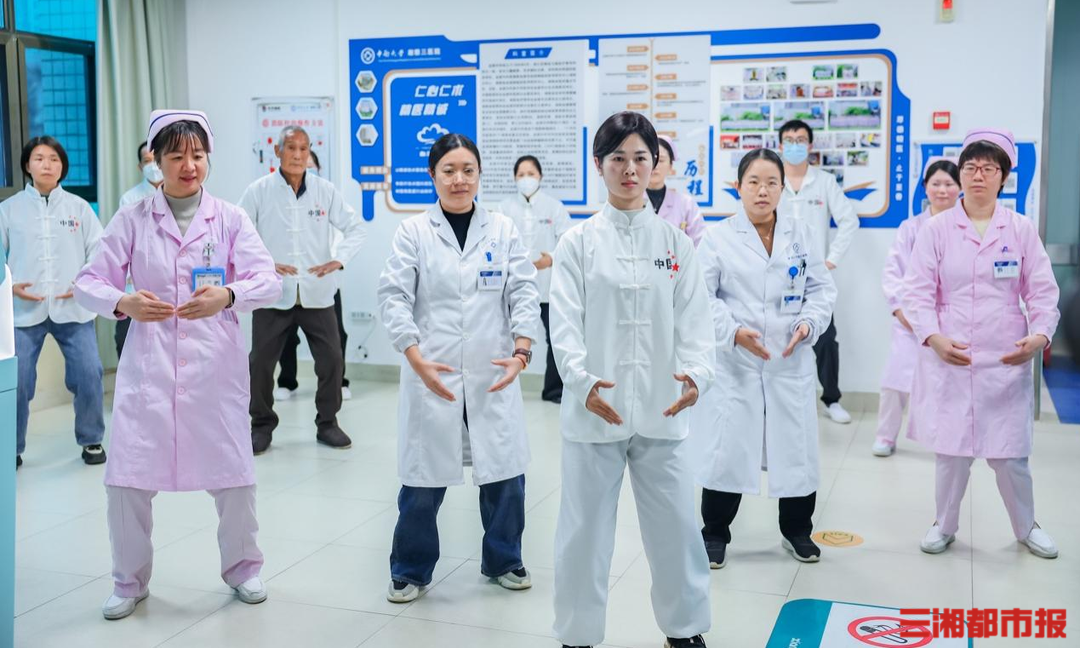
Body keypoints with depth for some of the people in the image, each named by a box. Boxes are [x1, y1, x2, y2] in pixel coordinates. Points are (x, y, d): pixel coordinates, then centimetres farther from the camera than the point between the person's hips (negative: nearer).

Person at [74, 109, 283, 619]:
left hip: (215, 368, 0)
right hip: (148, 367, 0)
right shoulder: (131, 219, 4)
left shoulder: (229, 218, 4)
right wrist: (123, 303, -21)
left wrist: (227, 295, -27)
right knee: (127, 480, -1)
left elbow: (269, 281, -6)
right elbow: (89, 282, 1)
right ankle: (130, 581, 23)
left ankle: (241, 567, 31)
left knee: (232, 475, 6)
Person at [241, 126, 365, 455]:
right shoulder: (258, 191, -3)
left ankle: (327, 423, 20)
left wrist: (338, 260, -12)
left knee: (332, 359, 1)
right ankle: (262, 425, 23)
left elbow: (355, 228, 4)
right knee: (261, 362, 4)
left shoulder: (325, 190, 0)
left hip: (317, 294, 1)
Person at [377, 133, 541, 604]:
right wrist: (417, 358, -16)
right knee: (424, 478, 4)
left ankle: (503, 561, 30)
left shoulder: (503, 230, 6)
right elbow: (394, 298, -4)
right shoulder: (412, 232, 1)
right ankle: (410, 570, 26)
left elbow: (524, 293, 2)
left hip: (494, 374, 2)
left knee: (505, 472, 6)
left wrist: (521, 350, -12)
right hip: (432, 374, -2)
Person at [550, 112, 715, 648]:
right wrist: (583, 381, -25)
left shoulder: (675, 242, 6)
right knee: (585, 527, 8)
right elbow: (565, 323, -8)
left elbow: (694, 319, 0)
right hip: (594, 407, -1)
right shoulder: (579, 242, 0)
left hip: (661, 408, 2)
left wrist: (696, 373, -20)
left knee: (675, 524, 10)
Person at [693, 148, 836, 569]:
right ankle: (714, 533, 21)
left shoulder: (801, 234, 6)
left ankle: (797, 530, 32)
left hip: (792, 361, 3)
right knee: (727, 447, 2)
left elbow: (821, 289, 8)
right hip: (734, 361, -2)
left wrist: (808, 324, -10)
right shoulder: (719, 238, -3)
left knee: (796, 446, 10)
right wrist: (734, 332, -18)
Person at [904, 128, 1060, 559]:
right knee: (952, 450, 6)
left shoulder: (1021, 230, 3)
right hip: (948, 360, -1)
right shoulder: (936, 230, 0)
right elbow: (918, 291, -3)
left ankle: (1027, 528, 32)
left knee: (1009, 453, 7)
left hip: (1006, 362, 1)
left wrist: (1040, 335, -14)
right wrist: (932, 337, -17)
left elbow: (1042, 291, 3)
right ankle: (944, 525, 29)